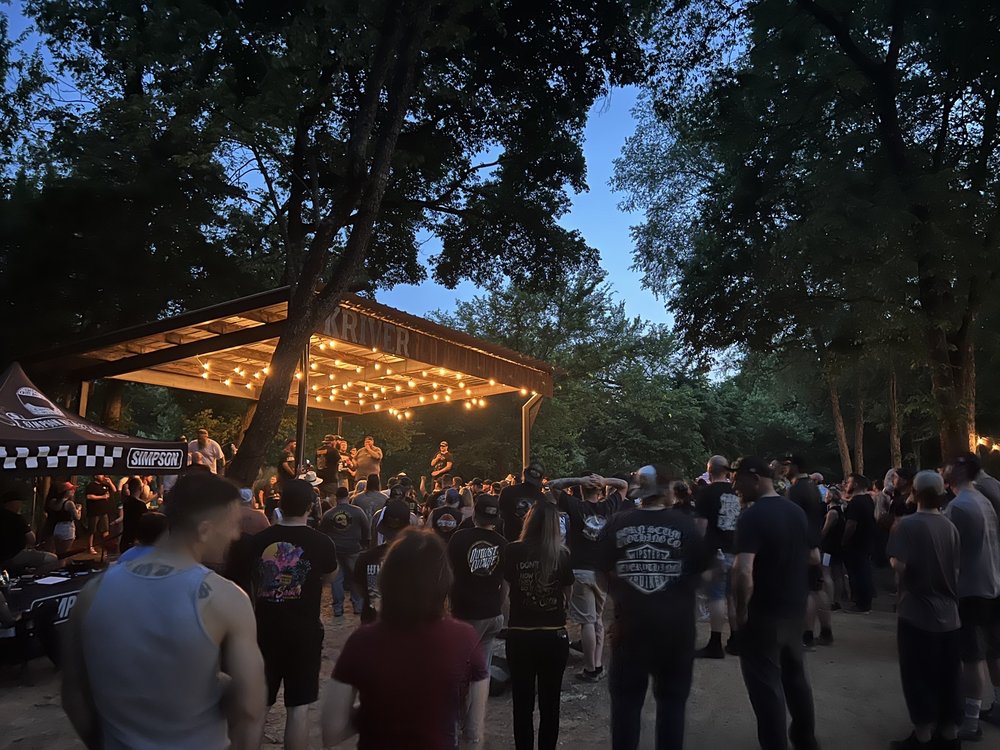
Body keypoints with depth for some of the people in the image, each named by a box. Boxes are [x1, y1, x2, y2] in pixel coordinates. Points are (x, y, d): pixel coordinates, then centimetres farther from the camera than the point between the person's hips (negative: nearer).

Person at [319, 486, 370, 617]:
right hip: (354, 550, -1)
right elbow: (367, 529, -2)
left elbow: (322, 532, 7)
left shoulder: (328, 514, -2)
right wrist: (364, 544, 12)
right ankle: (358, 605, 14)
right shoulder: (358, 512, -7)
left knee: (336, 579, 8)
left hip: (334, 551, 1)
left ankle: (338, 608, 11)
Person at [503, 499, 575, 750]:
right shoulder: (562, 554, -10)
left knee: (522, 704, 15)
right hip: (554, 636, 0)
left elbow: (507, 584, 4)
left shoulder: (514, 550, -10)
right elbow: (566, 590, 3)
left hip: (519, 635, 0)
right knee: (550, 704, 16)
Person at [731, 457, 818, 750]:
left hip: (763, 612, -8)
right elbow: (812, 558, 16)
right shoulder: (797, 511, 4)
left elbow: (743, 572, -30)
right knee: (795, 673, 24)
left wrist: (741, 610, -19)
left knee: (766, 684, 4)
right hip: (795, 607, 8)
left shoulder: (752, 516, -21)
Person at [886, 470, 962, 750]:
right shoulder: (950, 526, 3)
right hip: (948, 614, 6)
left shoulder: (907, 525, -16)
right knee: (948, 678, 14)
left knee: (919, 678, 6)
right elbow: (955, 569, 12)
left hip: (917, 614, -6)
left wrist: (893, 557, -5)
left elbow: (899, 565, -25)